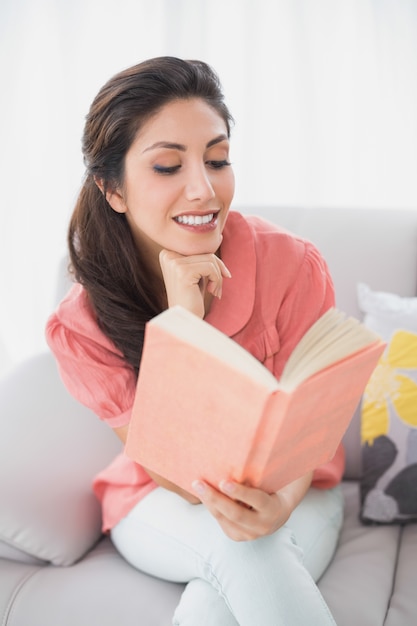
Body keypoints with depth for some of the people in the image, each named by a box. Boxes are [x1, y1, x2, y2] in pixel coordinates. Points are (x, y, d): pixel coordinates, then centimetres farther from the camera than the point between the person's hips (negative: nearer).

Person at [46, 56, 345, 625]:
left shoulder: (293, 266, -20)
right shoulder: (83, 324, -19)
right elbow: (192, 480, -21)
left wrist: (280, 503, -35)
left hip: (293, 494, 0)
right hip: (164, 508, 1)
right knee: (239, 552, -33)